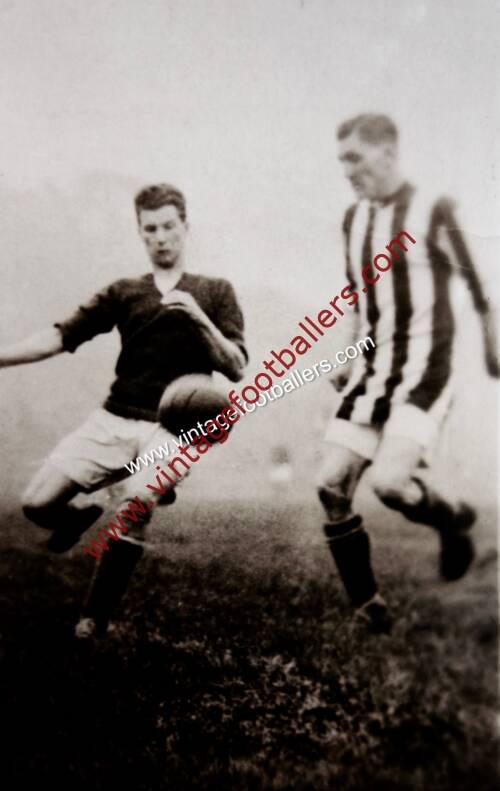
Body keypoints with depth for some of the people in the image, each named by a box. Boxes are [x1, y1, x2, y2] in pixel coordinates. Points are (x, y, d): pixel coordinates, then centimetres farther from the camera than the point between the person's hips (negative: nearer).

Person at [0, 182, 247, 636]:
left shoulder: (214, 291, 9)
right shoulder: (124, 292, 14)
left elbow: (236, 369, 2)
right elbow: (62, 336, 6)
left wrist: (199, 318, -14)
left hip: (172, 428, -3)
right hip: (113, 419, 3)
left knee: (137, 505, -28)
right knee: (37, 503, -9)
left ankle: (97, 615, -4)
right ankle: (79, 518, 29)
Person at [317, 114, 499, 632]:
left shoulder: (433, 211, -7)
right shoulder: (353, 219, 11)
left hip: (424, 372, -6)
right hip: (372, 371, 6)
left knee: (389, 482, -23)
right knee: (332, 487, -3)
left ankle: (453, 521, 13)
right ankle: (368, 608, 12)